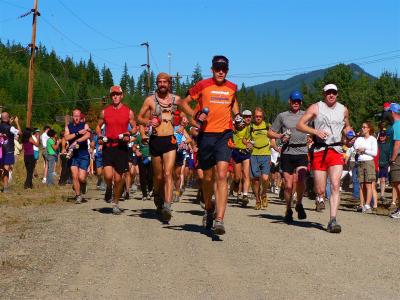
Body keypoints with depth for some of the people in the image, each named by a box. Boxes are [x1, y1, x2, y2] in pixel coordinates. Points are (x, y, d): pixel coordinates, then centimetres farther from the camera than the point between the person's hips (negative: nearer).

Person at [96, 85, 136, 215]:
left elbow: (134, 127, 10)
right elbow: (98, 126, 18)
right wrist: (100, 136, -1)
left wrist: (129, 134, -11)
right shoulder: (105, 112, 7)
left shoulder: (129, 112, 4)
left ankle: (115, 203, 22)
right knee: (108, 176, -17)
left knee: (118, 178, 4)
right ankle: (109, 188, 18)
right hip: (108, 147, 0)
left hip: (121, 147, 0)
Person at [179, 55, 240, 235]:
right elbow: (184, 103, 7)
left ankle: (219, 220, -17)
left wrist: (237, 115, 13)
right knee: (208, 177, 11)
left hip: (224, 135, 0)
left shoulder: (232, 88, 8)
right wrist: (195, 116, -9)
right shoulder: (202, 85, 0)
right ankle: (209, 209, 38)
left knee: (221, 176, -14)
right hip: (206, 135, 0)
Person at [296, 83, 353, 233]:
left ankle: (332, 221, -17)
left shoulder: (343, 110, 13)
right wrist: (316, 131, -16)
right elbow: (299, 125, -1)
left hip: (336, 151, 2)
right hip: (319, 152, -1)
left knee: (335, 186, -15)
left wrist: (349, 134, 7)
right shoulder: (315, 108, 2)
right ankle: (319, 196, 39)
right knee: (320, 190, 0)